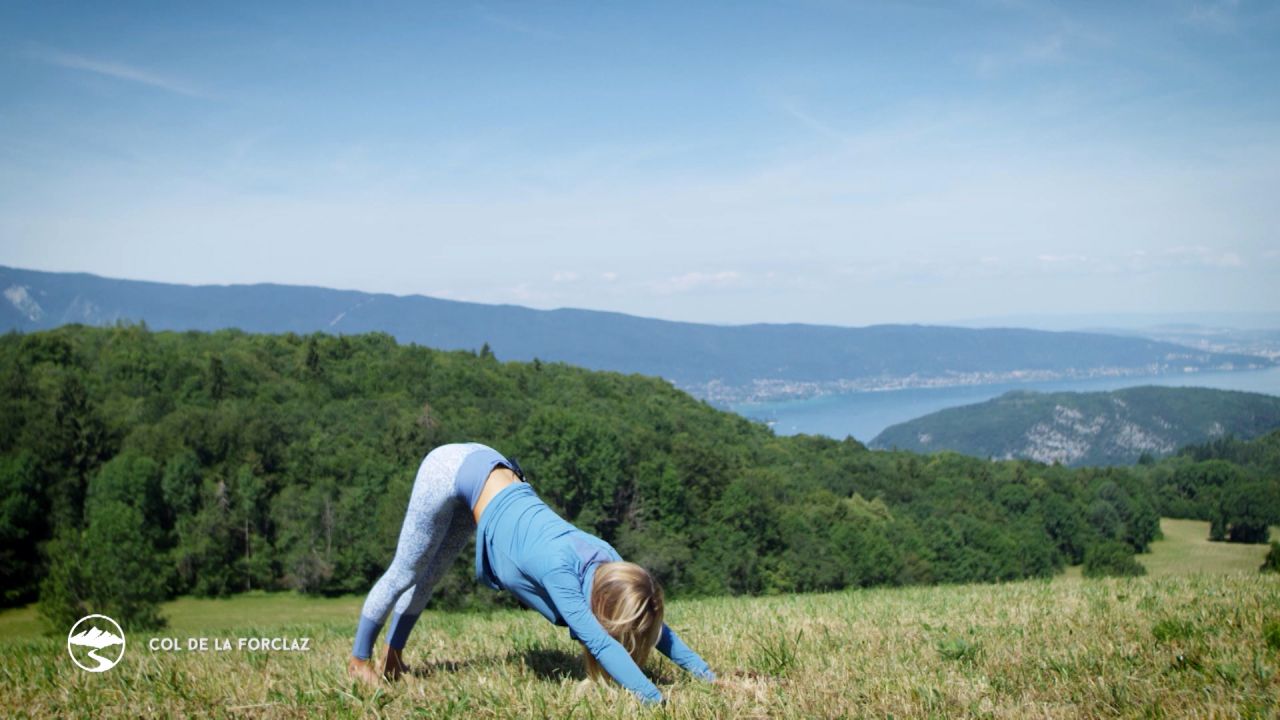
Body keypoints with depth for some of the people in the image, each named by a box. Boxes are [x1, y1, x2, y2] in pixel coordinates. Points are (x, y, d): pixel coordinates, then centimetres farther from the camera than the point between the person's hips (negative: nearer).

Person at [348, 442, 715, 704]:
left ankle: (393, 651, 40)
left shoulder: (607, 559, -14)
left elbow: (651, 622, -6)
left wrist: (706, 674, -9)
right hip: (453, 470, -6)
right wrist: (656, 699, -45)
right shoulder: (558, 566, -34)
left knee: (428, 577, 22)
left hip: (481, 467, 6)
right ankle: (359, 659, 29)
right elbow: (598, 642, -41)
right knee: (406, 573, 9)